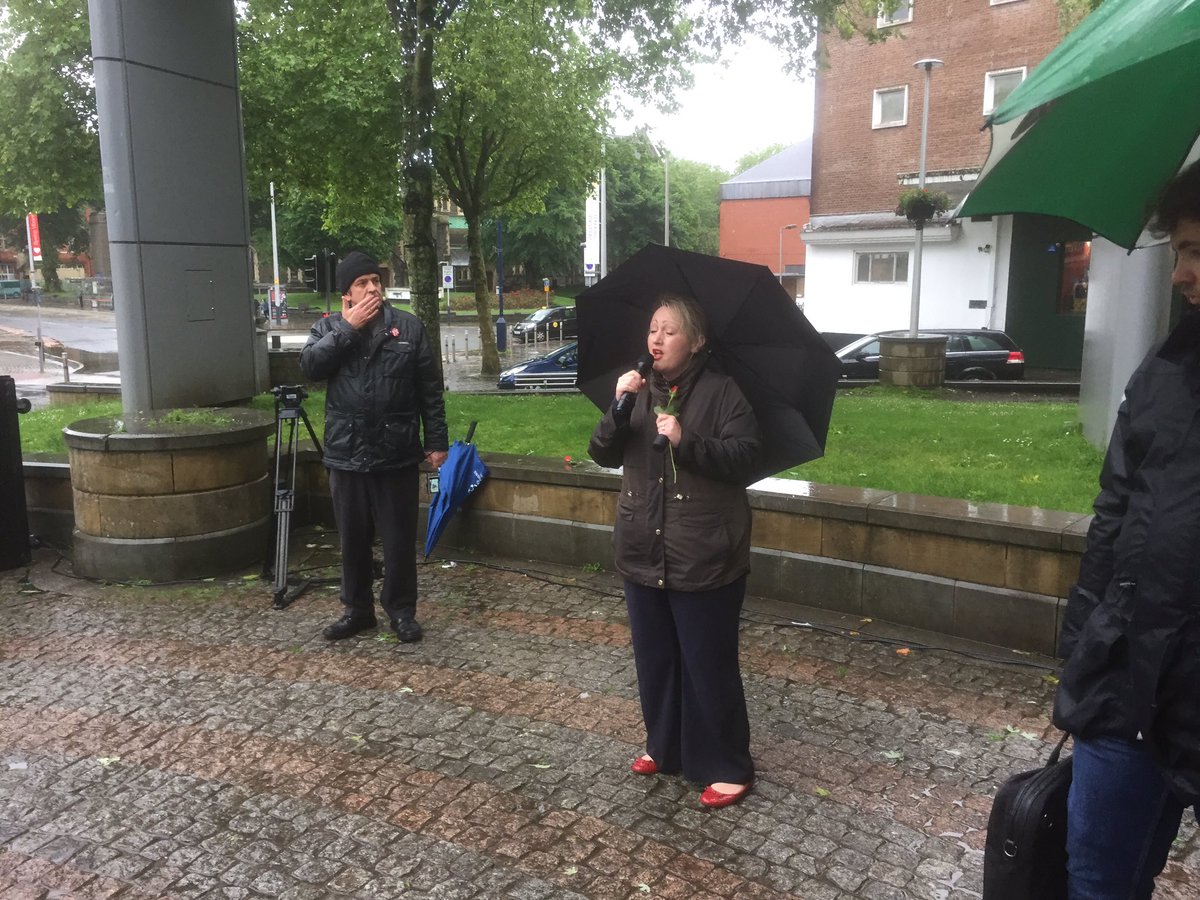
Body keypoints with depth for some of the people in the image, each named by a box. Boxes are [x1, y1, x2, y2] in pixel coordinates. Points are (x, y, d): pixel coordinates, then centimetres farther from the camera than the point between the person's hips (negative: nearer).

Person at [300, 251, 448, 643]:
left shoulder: (408, 326, 2)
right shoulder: (328, 328, 7)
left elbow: (430, 389, 2)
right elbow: (310, 365, -13)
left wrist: (436, 441, -1)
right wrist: (348, 327, -15)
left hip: (397, 454, -2)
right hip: (346, 454, 2)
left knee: (399, 539, 6)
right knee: (353, 538, 13)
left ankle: (401, 610, 21)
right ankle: (357, 609, 28)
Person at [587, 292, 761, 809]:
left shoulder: (722, 393, -7)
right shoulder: (639, 392, 8)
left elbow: (743, 457, -16)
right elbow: (604, 455, -1)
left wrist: (686, 441, -28)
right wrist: (620, 406, -18)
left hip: (705, 559, -6)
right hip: (643, 555, 6)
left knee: (709, 666, 3)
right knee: (654, 660, 17)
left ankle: (727, 767, 19)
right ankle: (664, 748, 37)